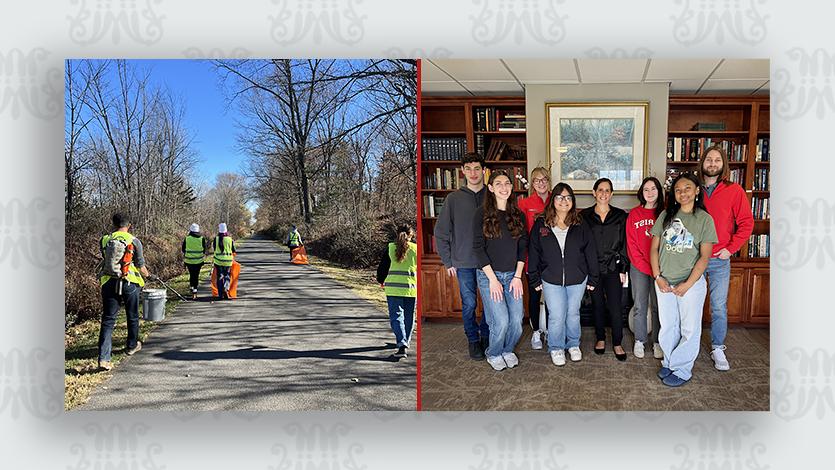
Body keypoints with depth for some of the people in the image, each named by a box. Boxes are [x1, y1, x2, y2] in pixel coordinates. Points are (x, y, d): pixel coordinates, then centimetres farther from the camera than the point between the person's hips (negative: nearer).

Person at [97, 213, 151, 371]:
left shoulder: (104, 240, 4)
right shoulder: (134, 241, -4)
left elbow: (105, 261, 14)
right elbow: (140, 265, 2)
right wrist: (147, 274, 22)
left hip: (108, 283, 2)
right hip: (129, 283, -2)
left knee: (108, 320, 2)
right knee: (132, 317, 19)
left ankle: (103, 357, -7)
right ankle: (132, 346, 36)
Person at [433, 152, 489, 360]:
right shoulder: (454, 199, -1)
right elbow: (441, 233, 2)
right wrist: (448, 261, -1)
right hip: (464, 263, -1)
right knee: (469, 304, 6)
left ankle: (486, 336, 30)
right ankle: (473, 340, 25)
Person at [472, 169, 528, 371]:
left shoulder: (518, 215, 8)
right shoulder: (482, 214, -5)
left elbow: (523, 247, 8)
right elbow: (478, 247, -8)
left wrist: (518, 276, -1)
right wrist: (492, 278, -12)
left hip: (513, 276, 4)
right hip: (489, 275, -4)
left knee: (517, 320, 0)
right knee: (501, 321, -10)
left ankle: (507, 350, 28)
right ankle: (493, 354, 18)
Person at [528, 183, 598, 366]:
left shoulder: (581, 226, 0)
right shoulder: (541, 225, -2)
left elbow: (591, 252, 2)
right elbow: (533, 253, 0)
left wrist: (592, 278, 1)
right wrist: (535, 280, 0)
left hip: (577, 280, 1)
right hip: (551, 280, -1)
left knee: (573, 313, 13)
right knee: (557, 316, -1)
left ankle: (574, 345, 34)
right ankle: (556, 348, 20)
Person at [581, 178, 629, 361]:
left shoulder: (620, 216, 3)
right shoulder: (585, 216, 3)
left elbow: (624, 243, 3)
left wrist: (623, 268, -1)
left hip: (613, 268, -1)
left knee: (615, 307, -3)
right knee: (598, 305, 10)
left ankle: (617, 343, 11)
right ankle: (600, 339, 26)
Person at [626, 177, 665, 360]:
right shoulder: (634, 214, 3)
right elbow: (631, 244, 0)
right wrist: (645, 267, -7)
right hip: (639, 268, 0)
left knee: (658, 306, 7)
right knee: (640, 306, 5)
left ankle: (657, 342, 18)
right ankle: (639, 341, 16)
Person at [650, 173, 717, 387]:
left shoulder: (704, 219, -5)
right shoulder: (666, 215, 3)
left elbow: (704, 256, -7)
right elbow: (654, 248, 5)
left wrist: (688, 284, -12)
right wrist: (657, 277, -5)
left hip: (691, 283, -3)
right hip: (664, 283, 3)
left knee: (689, 329, 6)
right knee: (667, 326, 14)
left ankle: (682, 369, 19)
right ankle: (669, 362, 31)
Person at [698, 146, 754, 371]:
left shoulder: (734, 191, -1)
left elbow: (746, 223, 0)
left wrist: (731, 248, -6)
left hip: (719, 259, -1)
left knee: (719, 307, 3)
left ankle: (718, 348, 18)